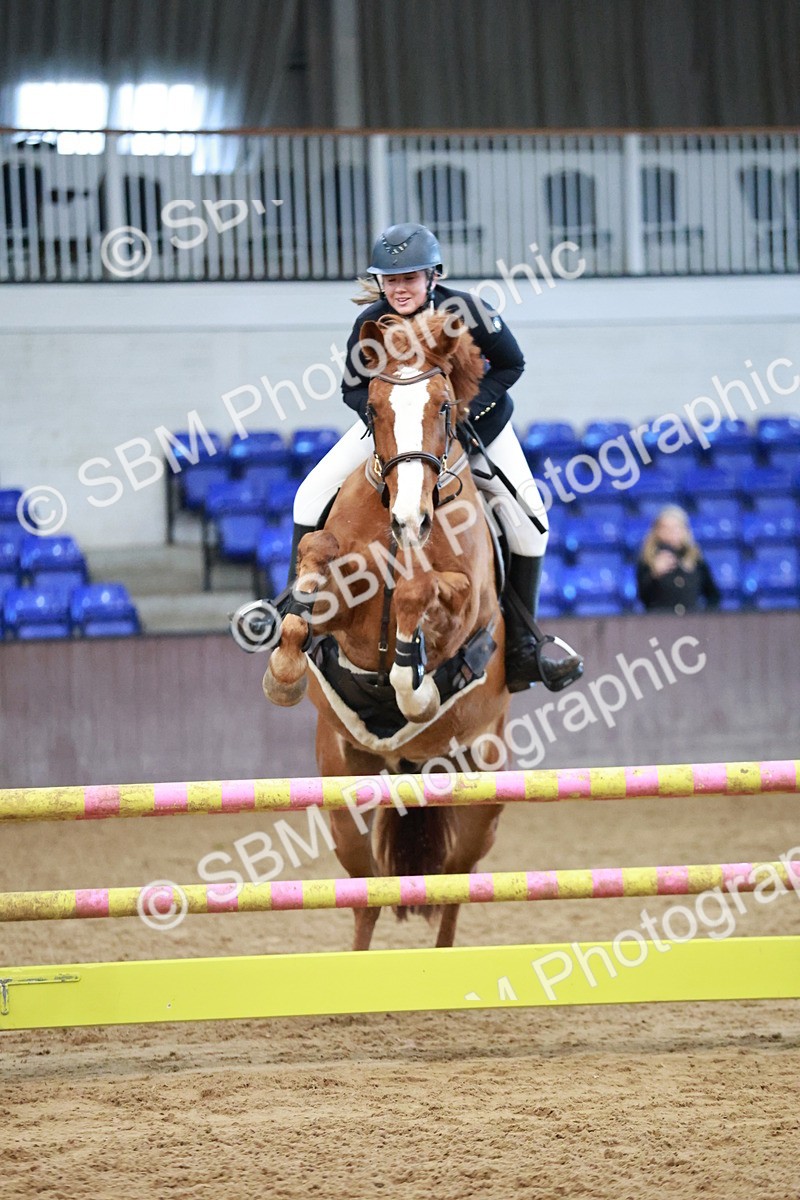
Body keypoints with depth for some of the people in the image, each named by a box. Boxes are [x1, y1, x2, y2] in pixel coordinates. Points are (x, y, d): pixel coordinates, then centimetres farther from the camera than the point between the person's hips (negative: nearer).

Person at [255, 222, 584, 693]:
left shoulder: (464, 311, -29)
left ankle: (522, 641, 5)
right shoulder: (371, 325, -23)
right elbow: (353, 389, -9)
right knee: (314, 495, -10)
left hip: (474, 421, -1)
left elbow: (511, 365, -17)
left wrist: (463, 409, -28)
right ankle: (296, 606, 5)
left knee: (527, 521, -12)